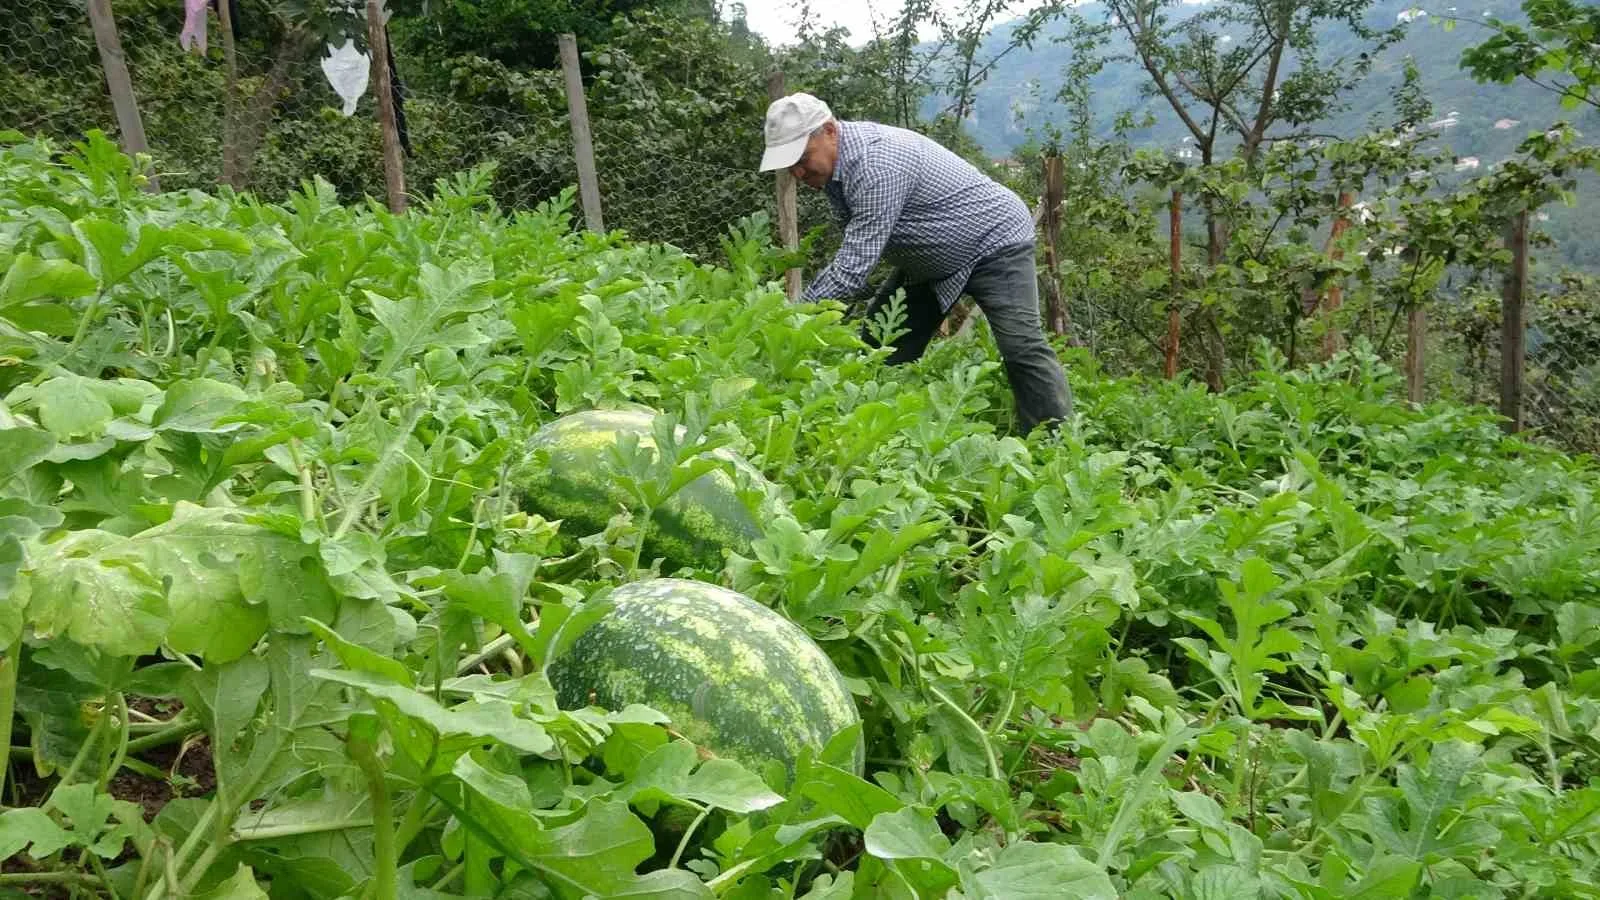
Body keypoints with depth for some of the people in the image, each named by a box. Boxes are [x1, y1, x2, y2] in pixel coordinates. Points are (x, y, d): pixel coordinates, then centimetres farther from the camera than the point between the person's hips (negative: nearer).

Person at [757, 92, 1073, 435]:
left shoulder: (877, 163, -35)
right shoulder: (832, 161, -5)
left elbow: (854, 268, -38)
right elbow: (854, 249, 5)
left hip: (994, 240, -9)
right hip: (930, 259, 10)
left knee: (1022, 349, -19)